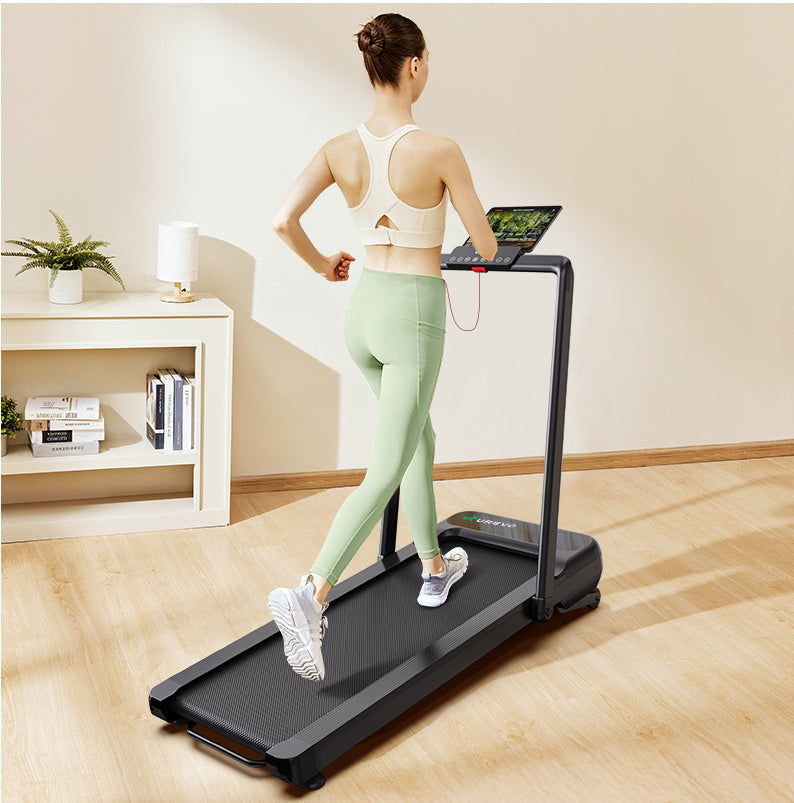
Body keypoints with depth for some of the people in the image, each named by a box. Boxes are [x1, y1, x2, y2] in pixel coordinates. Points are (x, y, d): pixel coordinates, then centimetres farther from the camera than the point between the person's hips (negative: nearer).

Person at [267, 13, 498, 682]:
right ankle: (312, 595, -21)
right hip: (414, 312, -7)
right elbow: (486, 246, -7)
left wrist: (323, 266, 12)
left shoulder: (341, 149, -1)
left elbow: (283, 221, -7)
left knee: (420, 439, 25)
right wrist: (482, 244, 18)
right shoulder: (440, 151, -14)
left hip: (364, 305, 7)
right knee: (386, 472, -7)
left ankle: (434, 569, 39)